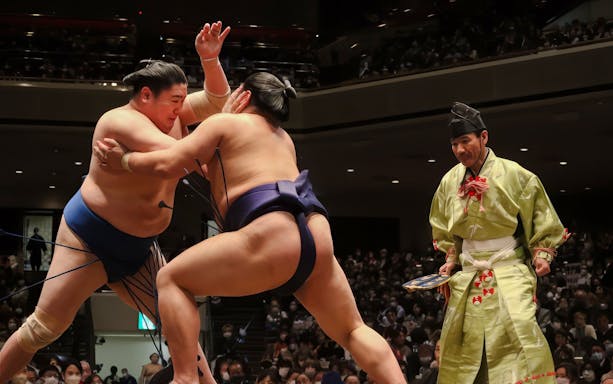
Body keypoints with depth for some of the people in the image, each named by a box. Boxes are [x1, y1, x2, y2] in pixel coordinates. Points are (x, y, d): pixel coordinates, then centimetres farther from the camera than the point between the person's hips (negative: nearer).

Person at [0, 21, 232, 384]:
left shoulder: (170, 113, 1)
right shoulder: (122, 121, -22)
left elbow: (215, 99, -1)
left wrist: (210, 59, -19)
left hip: (138, 249, 7)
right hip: (90, 238, -7)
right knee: (45, 327, -4)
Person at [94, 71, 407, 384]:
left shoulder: (224, 123, 14)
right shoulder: (283, 138, 35)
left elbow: (167, 165, 6)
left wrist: (123, 159, 21)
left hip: (273, 237, -7)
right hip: (316, 237, 7)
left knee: (171, 280, 8)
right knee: (352, 331, 24)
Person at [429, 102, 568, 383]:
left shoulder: (514, 175, -8)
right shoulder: (450, 182, 5)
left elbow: (541, 220, 0)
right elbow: (445, 231, 20)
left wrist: (542, 255, -11)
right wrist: (450, 261, 9)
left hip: (509, 270, -4)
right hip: (469, 273, 5)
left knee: (519, 327, -22)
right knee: (462, 339, 5)